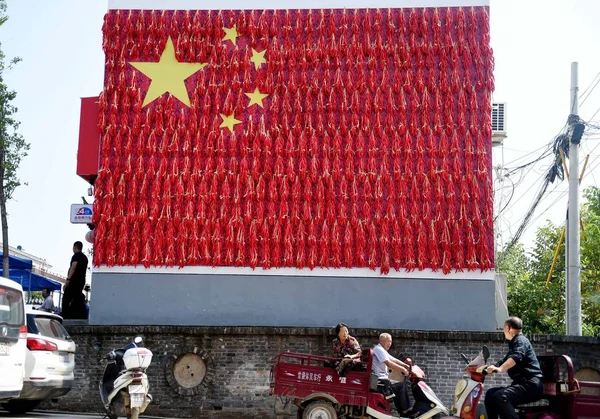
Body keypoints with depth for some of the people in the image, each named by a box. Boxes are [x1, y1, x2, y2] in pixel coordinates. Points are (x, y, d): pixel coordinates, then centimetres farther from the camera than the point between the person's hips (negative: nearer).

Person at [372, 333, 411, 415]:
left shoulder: (383, 351, 21)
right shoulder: (379, 349, -12)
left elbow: (395, 361, 17)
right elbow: (389, 364, -23)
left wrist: (408, 366, 4)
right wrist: (403, 369, -21)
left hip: (382, 378, 11)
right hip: (379, 380, -11)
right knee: (401, 386, -14)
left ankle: (402, 412, 16)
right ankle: (405, 411, -12)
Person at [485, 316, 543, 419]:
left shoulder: (521, 340, -6)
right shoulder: (514, 343, 25)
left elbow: (517, 357, -27)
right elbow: (504, 362, 36)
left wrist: (500, 369, -42)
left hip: (530, 384, -10)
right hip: (521, 383, 10)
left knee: (500, 397, -31)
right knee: (490, 394, 8)